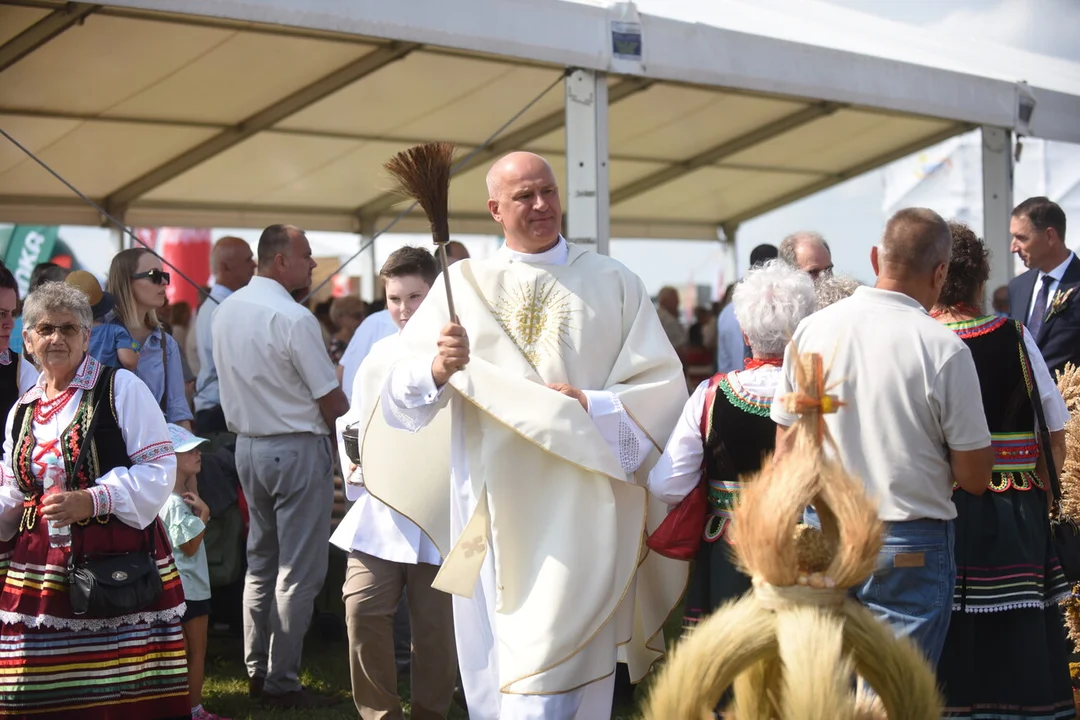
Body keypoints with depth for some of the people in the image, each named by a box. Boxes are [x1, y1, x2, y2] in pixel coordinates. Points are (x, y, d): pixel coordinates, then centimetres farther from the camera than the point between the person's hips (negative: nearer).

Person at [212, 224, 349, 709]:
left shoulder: (225, 311, 5)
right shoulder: (293, 318, -20)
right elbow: (331, 400, -15)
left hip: (247, 445, 8)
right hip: (297, 449, -8)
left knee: (260, 563, 18)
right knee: (298, 573, 0)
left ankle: (256, 672, 24)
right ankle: (281, 682, 5)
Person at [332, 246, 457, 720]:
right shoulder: (379, 353, 11)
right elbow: (353, 419, 16)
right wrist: (354, 462, -2)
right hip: (379, 511, 4)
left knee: (436, 627, 6)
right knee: (363, 611, -4)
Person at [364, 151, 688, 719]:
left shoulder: (612, 284, 6)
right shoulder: (463, 284, 8)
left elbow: (663, 385, 2)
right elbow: (400, 391, 0)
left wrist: (592, 408, -13)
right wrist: (439, 369, -21)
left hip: (578, 506, -2)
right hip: (491, 500, 2)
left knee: (553, 664, -7)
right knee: (492, 661, 10)